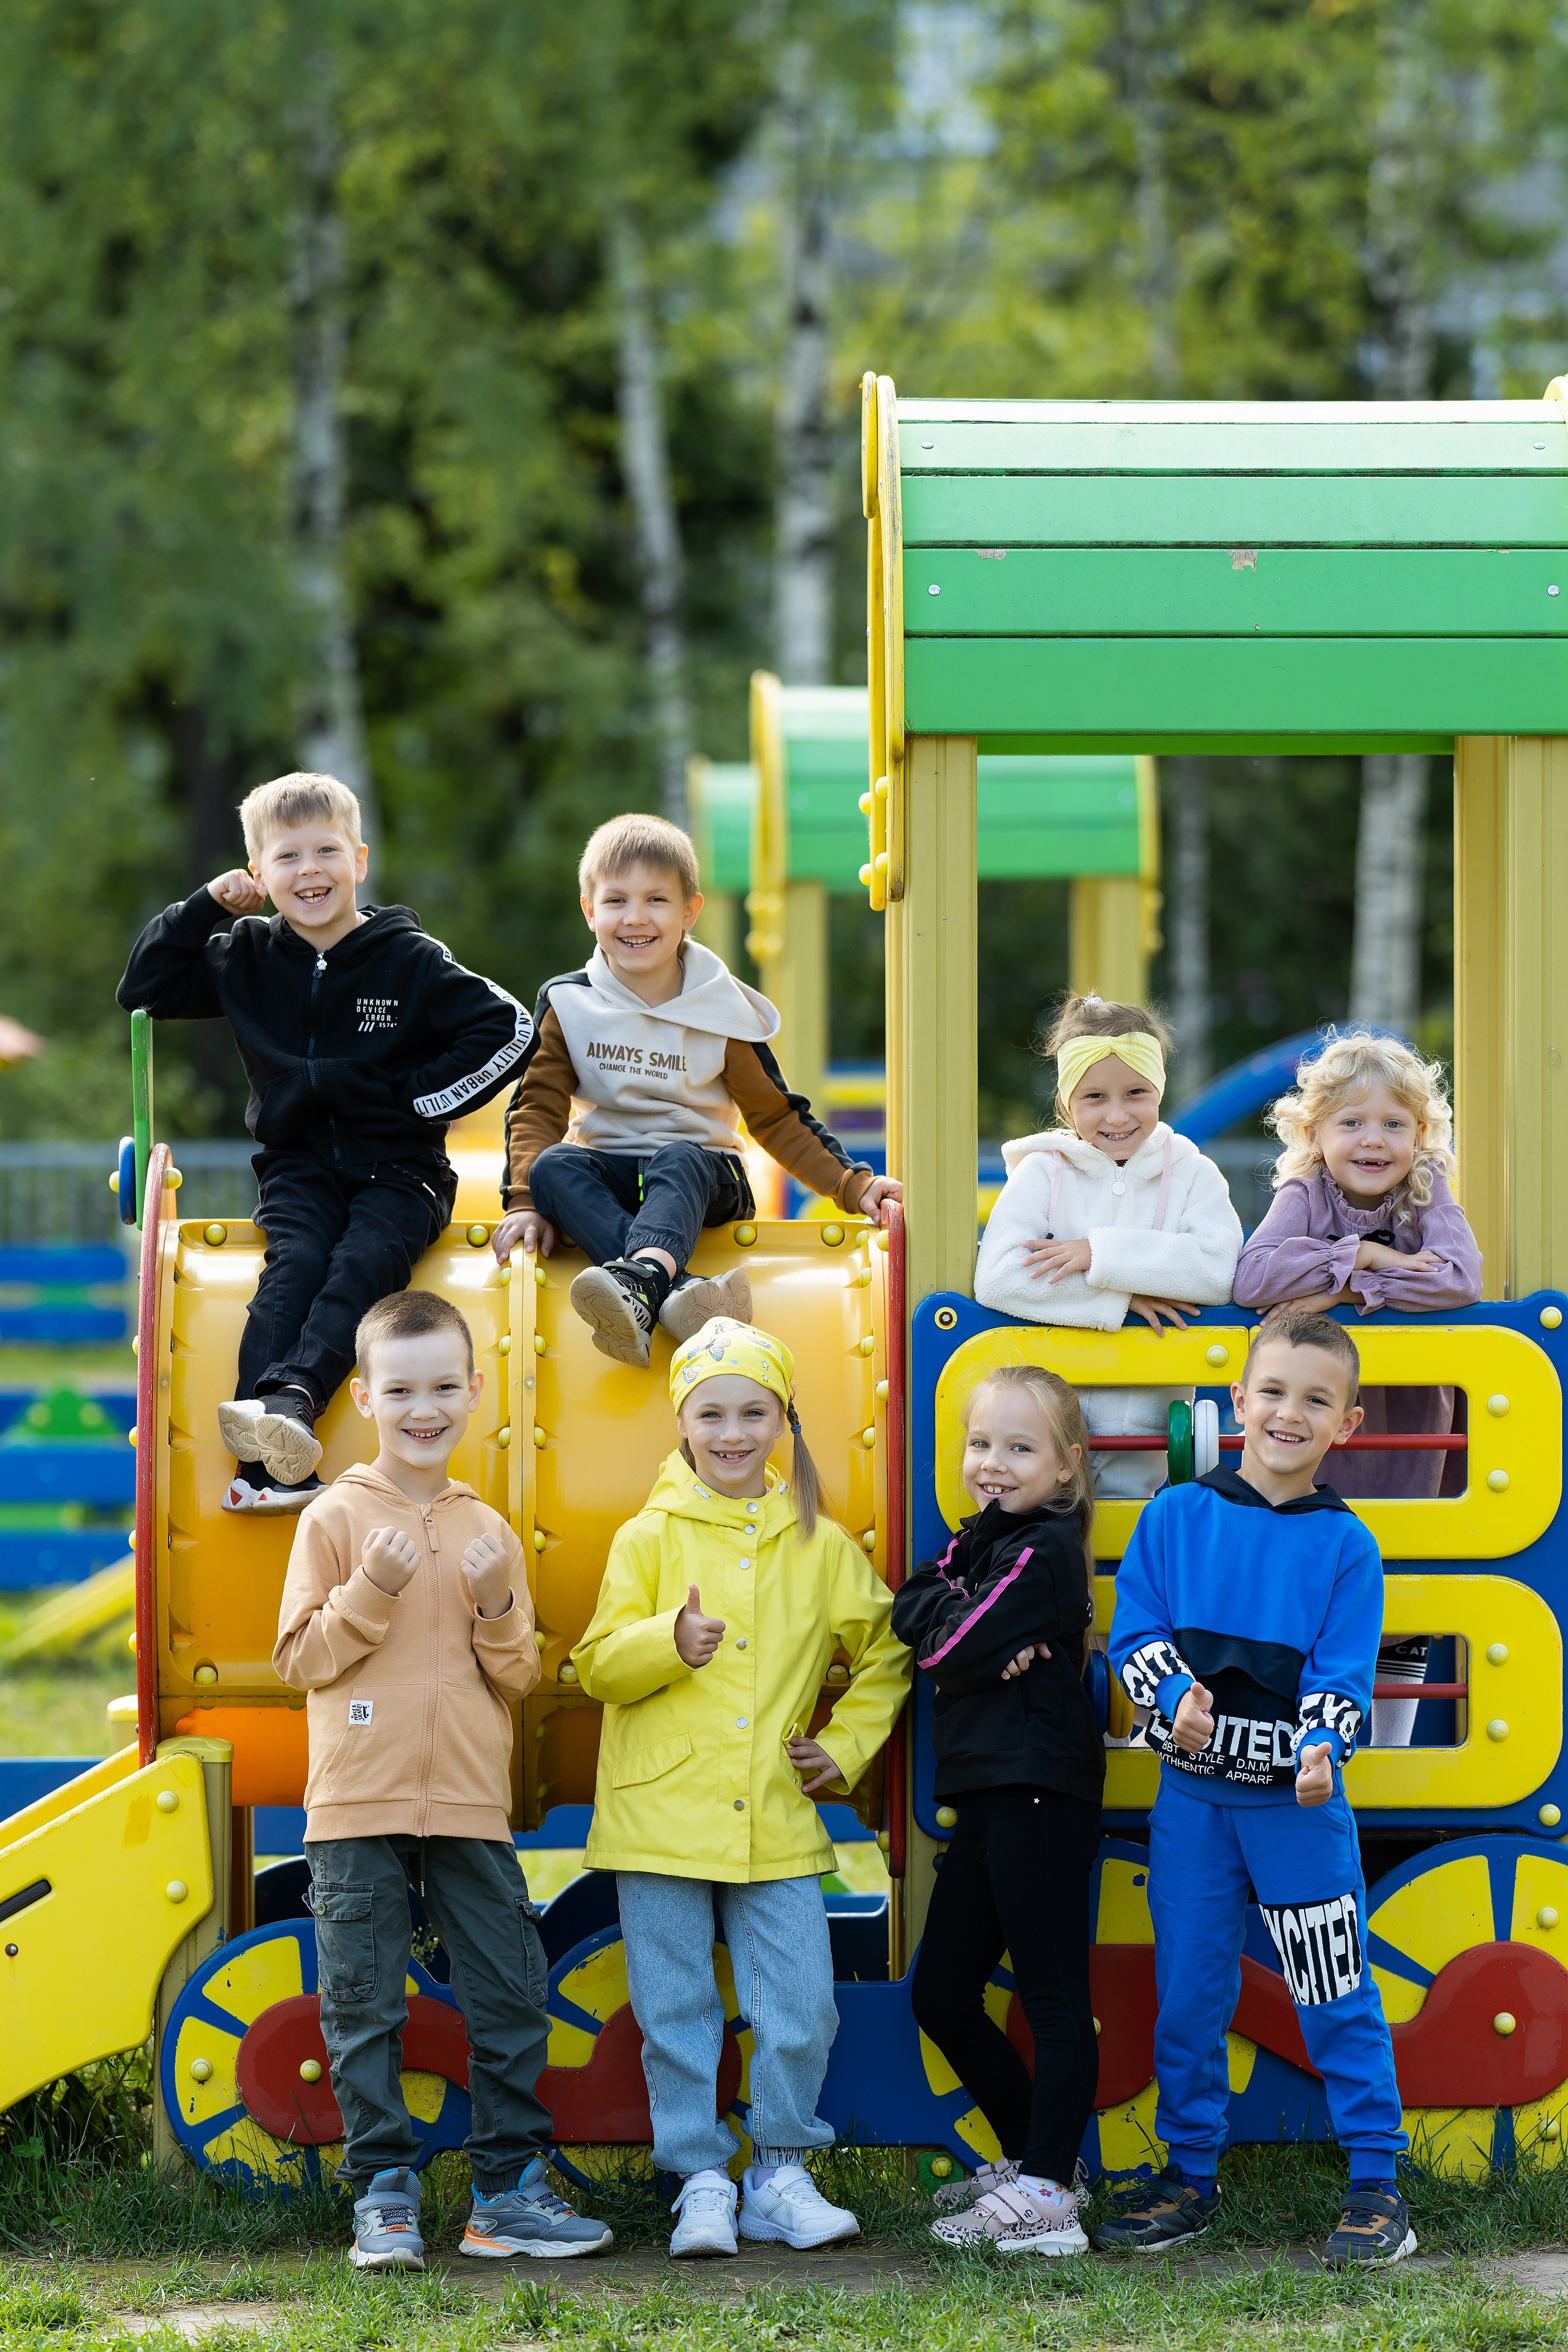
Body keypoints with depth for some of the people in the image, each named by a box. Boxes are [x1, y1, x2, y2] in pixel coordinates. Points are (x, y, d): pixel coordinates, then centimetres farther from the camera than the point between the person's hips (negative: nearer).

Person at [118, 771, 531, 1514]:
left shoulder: (409, 959, -1)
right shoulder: (247, 957, 10)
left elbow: (508, 1028, -5)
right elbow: (142, 991, 13)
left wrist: (417, 1094, -8)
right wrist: (204, 907, 3)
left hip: (396, 1167, -2)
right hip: (298, 1166, 2)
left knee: (365, 1260, -32)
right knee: (296, 1261, -27)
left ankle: (292, 1398, -54)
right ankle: (271, 1458, -46)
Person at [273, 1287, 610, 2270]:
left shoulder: (489, 1531, 10)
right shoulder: (336, 1518, 1)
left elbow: (520, 1678, 11)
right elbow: (300, 1659, -1)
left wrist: (495, 1608, -8)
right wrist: (371, 1593, -14)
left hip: (471, 1806, 3)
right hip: (359, 1806, -3)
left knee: (513, 1999, 2)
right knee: (365, 2011, -1)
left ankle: (510, 2189, 10)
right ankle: (384, 2197, 6)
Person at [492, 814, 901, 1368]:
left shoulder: (721, 1015, 0)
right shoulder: (567, 1005, 2)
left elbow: (777, 1118, 3)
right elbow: (537, 1109, 0)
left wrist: (853, 1186, -8)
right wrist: (524, 1202, -15)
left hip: (703, 1176, -1)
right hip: (607, 1175, 2)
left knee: (678, 1159, -35)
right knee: (552, 1166, -31)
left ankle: (638, 1279, -65)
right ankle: (676, 1293, -51)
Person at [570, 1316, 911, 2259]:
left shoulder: (822, 1546, 8)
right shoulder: (650, 1537, 2)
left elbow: (884, 1655, 20)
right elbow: (599, 1666, -3)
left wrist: (848, 1747, 9)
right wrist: (670, 1643, -21)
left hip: (778, 1824, 1)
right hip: (662, 1817, -1)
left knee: (802, 2012, -2)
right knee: (677, 2014, 2)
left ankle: (781, 2173, 13)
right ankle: (702, 2181, 12)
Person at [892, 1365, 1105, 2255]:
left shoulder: (1046, 1552, -11)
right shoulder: (981, 1540, 18)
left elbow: (955, 1649, -18)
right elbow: (911, 1611, 4)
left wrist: (947, 1625, 3)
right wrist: (980, 1641, -13)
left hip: (1040, 1797, -10)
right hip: (987, 1797, 10)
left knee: (1056, 1998, -6)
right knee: (942, 1997, 13)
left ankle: (1045, 2195, -6)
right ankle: (1028, 2154, 26)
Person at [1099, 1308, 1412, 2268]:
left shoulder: (1345, 1544, -1)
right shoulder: (1175, 1517, 3)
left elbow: (1344, 1674, -5)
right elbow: (1135, 1632, 3)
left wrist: (1323, 1749, -23)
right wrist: (1175, 1696, -16)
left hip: (1298, 1801, -2)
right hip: (1193, 1799, 2)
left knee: (1338, 1998, 0)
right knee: (1188, 1992, 9)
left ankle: (1377, 2183, 8)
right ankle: (1190, 2176, 22)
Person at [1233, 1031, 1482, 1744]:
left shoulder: (1428, 1198, -9)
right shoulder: (1303, 1198, -11)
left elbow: (1460, 1278, -29)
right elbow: (1251, 1277, -29)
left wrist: (1345, 1292, -30)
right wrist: (1357, 1254, -30)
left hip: (1405, 1438, 1)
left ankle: (1389, 1748, 19)